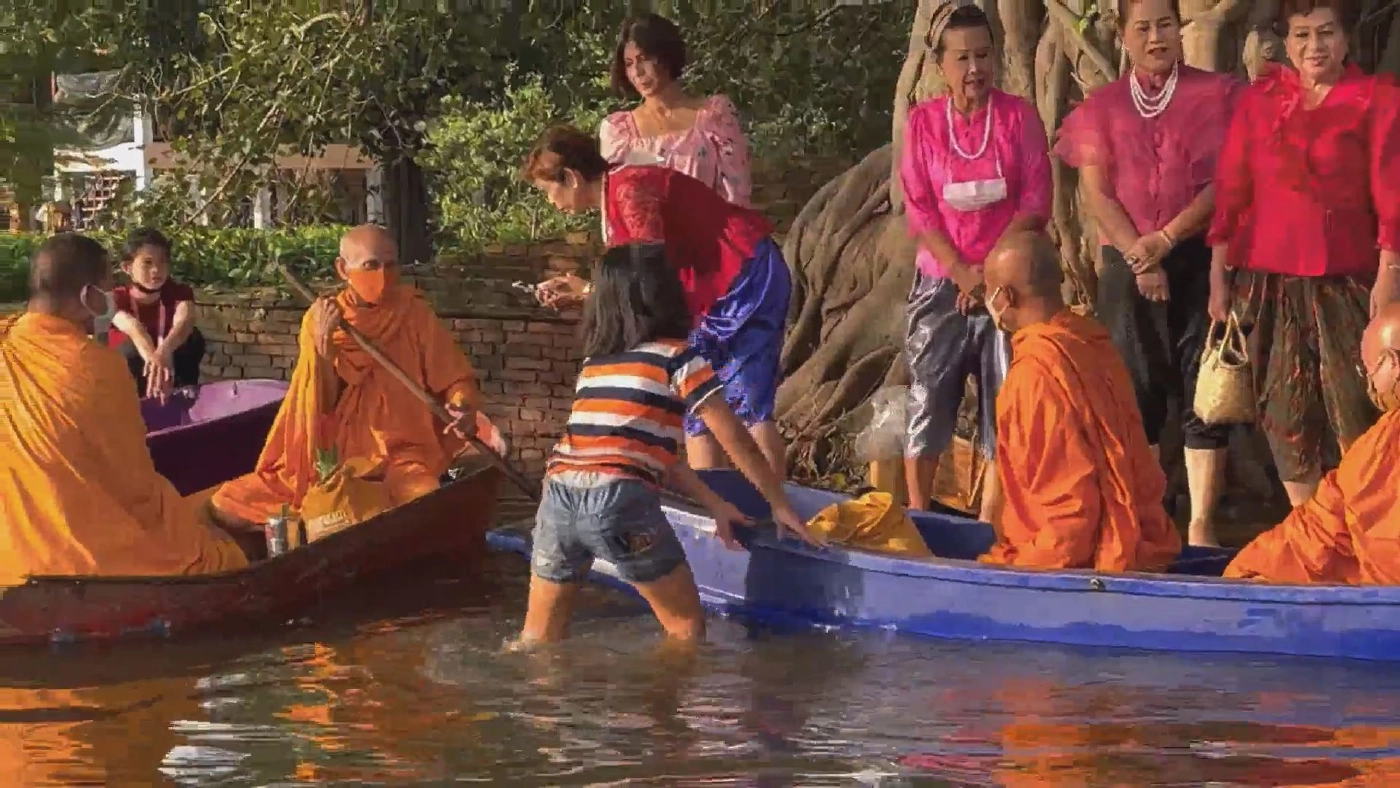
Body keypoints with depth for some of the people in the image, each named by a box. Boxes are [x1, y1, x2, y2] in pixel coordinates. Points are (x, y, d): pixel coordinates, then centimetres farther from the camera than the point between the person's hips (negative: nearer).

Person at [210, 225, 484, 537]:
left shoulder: (415, 316, -6)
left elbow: (457, 379, -3)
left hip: (401, 458, -2)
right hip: (333, 460, 3)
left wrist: (463, 408, -27)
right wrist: (324, 344, -20)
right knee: (227, 506, -9)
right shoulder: (321, 319, 0)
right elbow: (323, 405, -4)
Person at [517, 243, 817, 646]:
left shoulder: (593, 364, 23)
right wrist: (779, 505, 19)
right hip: (618, 500, -6)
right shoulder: (677, 357, 5)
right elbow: (736, 441, 7)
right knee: (687, 627, 10)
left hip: (559, 494, 6)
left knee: (539, 636, 18)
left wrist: (715, 505, 30)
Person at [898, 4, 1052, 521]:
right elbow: (918, 206, -2)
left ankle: (988, 528, 6)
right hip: (941, 284, 0)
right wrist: (964, 273, -12)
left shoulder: (1018, 115, 1)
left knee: (1003, 409, 0)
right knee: (928, 404, 1)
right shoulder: (923, 121, 2)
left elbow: (1036, 200, -4)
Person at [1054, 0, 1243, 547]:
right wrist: (1140, 256, -9)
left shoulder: (1217, 95, 5)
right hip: (1128, 267, 2)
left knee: (1204, 395, -5)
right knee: (1135, 396, 1)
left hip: (1201, 260, -2)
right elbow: (1097, 194, 4)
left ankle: (1201, 527, -5)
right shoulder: (1101, 108, 11)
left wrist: (1165, 239, -11)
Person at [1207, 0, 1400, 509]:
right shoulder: (1260, 99, 8)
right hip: (1268, 280, 3)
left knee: (1356, 413, -4)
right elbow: (1231, 192, 8)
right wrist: (1218, 277, 5)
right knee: (1286, 414, 5)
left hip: (1346, 280, -3)